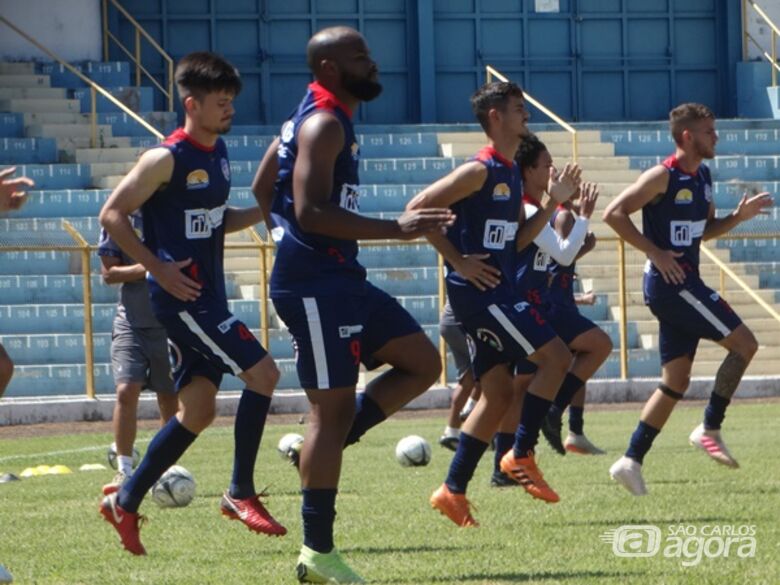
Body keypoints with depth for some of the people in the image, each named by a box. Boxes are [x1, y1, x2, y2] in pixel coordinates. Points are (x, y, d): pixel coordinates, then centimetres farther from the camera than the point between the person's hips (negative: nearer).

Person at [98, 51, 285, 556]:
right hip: (182, 296, -9)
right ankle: (241, 493, -6)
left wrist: (262, 213, 7)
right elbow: (113, 215, -13)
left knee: (198, 410, 9)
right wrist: (159, 268, -19)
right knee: (262, 371, -15)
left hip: (208, 295, 9)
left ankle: (126, 502, 17)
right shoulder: (166, 159, -14)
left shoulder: (218, 153, 12)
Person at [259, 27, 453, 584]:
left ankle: (324, 447, 9)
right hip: (314, 283, -10)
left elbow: (263, 188, 24)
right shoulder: (325, 124, -15)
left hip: (338, 277, 10)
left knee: (423, 363, 12)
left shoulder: (319, 119, 15)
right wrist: (396, 229, -26)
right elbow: (311, 211, -26)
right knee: (333, 407, -7)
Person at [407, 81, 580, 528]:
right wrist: (459, 260, -17)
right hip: (477, 288, -10)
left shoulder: (511, 173, 15)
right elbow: (419, 209, -17)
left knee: (498, 392, 7)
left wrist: (554, 202, 8)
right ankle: (522, 455, -5)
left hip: (496, 292, 10)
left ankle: (454, 490, 9)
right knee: (556, 356, -12)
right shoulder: (480, 171, -13)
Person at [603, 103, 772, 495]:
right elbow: (614, 213, -17)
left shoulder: (703, 177, 14)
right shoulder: (663, 177, -13)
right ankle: (710, 428, -3)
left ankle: (631, 460, 8)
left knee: (676, 381, 8)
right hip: (669, 281, -9)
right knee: (744, 343, -9)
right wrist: (656, 252, -20)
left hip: (685, 282, 9)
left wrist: (738, 217, 8)